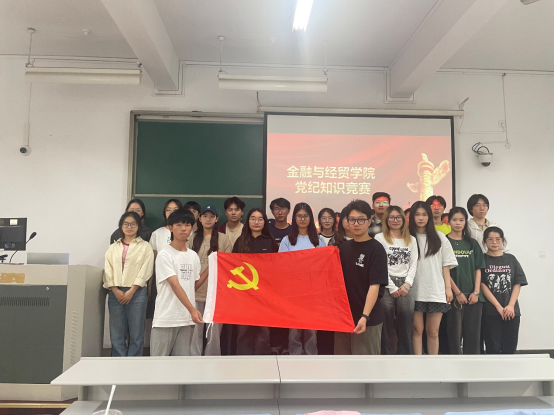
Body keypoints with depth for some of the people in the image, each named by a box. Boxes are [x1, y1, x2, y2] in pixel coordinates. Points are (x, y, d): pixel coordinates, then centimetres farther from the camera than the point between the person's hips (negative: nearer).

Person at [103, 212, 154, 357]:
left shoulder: (145, 246, 5)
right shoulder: (113, 247, 15)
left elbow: (145, 271, -4)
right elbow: (108, 271, 6)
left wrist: (131, 291, -12)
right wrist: (116, 290, -8)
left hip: (137, 293, -3)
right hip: (116, 293, 3)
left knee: (136, 334, 0)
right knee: (116, 334, 5)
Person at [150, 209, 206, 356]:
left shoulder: (194, 256, 10)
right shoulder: (164, 255, -9)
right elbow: (175, 285, -18)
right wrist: (192, 309, -26)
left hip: (187, 318, 6)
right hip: (166, 318, -5)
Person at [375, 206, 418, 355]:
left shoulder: (411, 240, 14)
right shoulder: (380, 238, 1)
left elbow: (413, 264, 8)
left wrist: (407, 284, -6)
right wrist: (392, 287, -9)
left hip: (405, 285, 4)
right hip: (386, 285, -3)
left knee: (406, 326, 7)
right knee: (386, 326, 1)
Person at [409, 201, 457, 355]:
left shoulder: (439, 237, 8)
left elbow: (446, 264, 7)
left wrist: (448, 287, 0)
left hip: (436, 291, 1)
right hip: (415, 291, -1)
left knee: (433, 331, 6)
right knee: (417, 329, 3)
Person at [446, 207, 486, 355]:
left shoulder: (472, 243, 11)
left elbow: (478, 269, 8)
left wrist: (476, 292, -4)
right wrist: (457, 293, -10)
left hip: (473, 296, 3)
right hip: (454, 296, -3)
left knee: (473, 334, 6)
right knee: (455, 333, 2)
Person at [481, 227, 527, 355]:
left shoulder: (511, 259, 10)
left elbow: (517, 284, 5)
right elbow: (482, 285, -6)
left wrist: (511, 306, -8)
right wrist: (499, 307, -12)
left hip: (511, 311, 3)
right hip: (490, 312, -3)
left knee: (510, 348, 5)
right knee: (493, 348, -1)